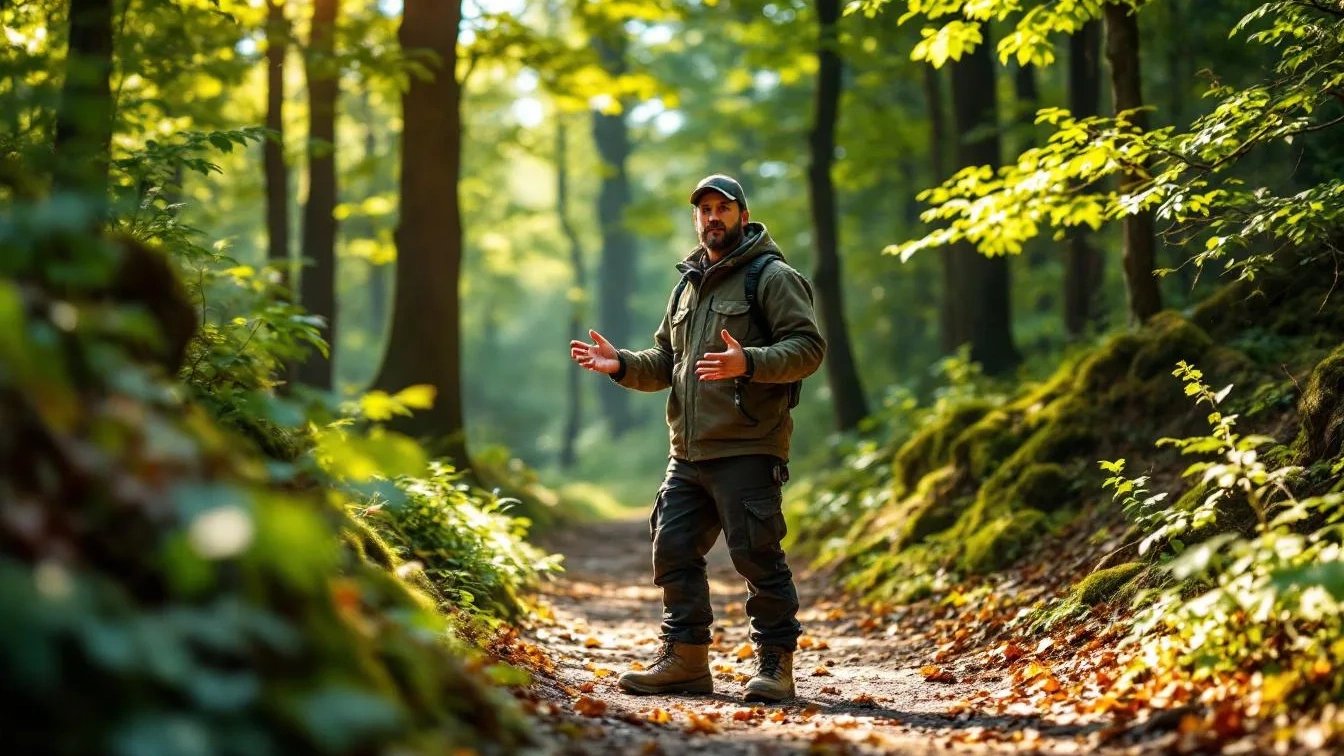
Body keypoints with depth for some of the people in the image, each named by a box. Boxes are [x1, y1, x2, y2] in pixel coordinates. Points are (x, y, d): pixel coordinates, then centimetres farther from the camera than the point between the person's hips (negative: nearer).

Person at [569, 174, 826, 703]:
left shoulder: (771, 277, -2)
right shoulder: (688, 286, 21)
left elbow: (808, 348, -11)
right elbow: (666, 362, 26)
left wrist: (748, 363, -26)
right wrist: (621, 364, 8)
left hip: (747, 450, -7)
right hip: (687, 453, 8)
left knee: (757, 556, -6)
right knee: (674, 551, 8)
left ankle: (775, 663, 4)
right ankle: (684, 659, 18)